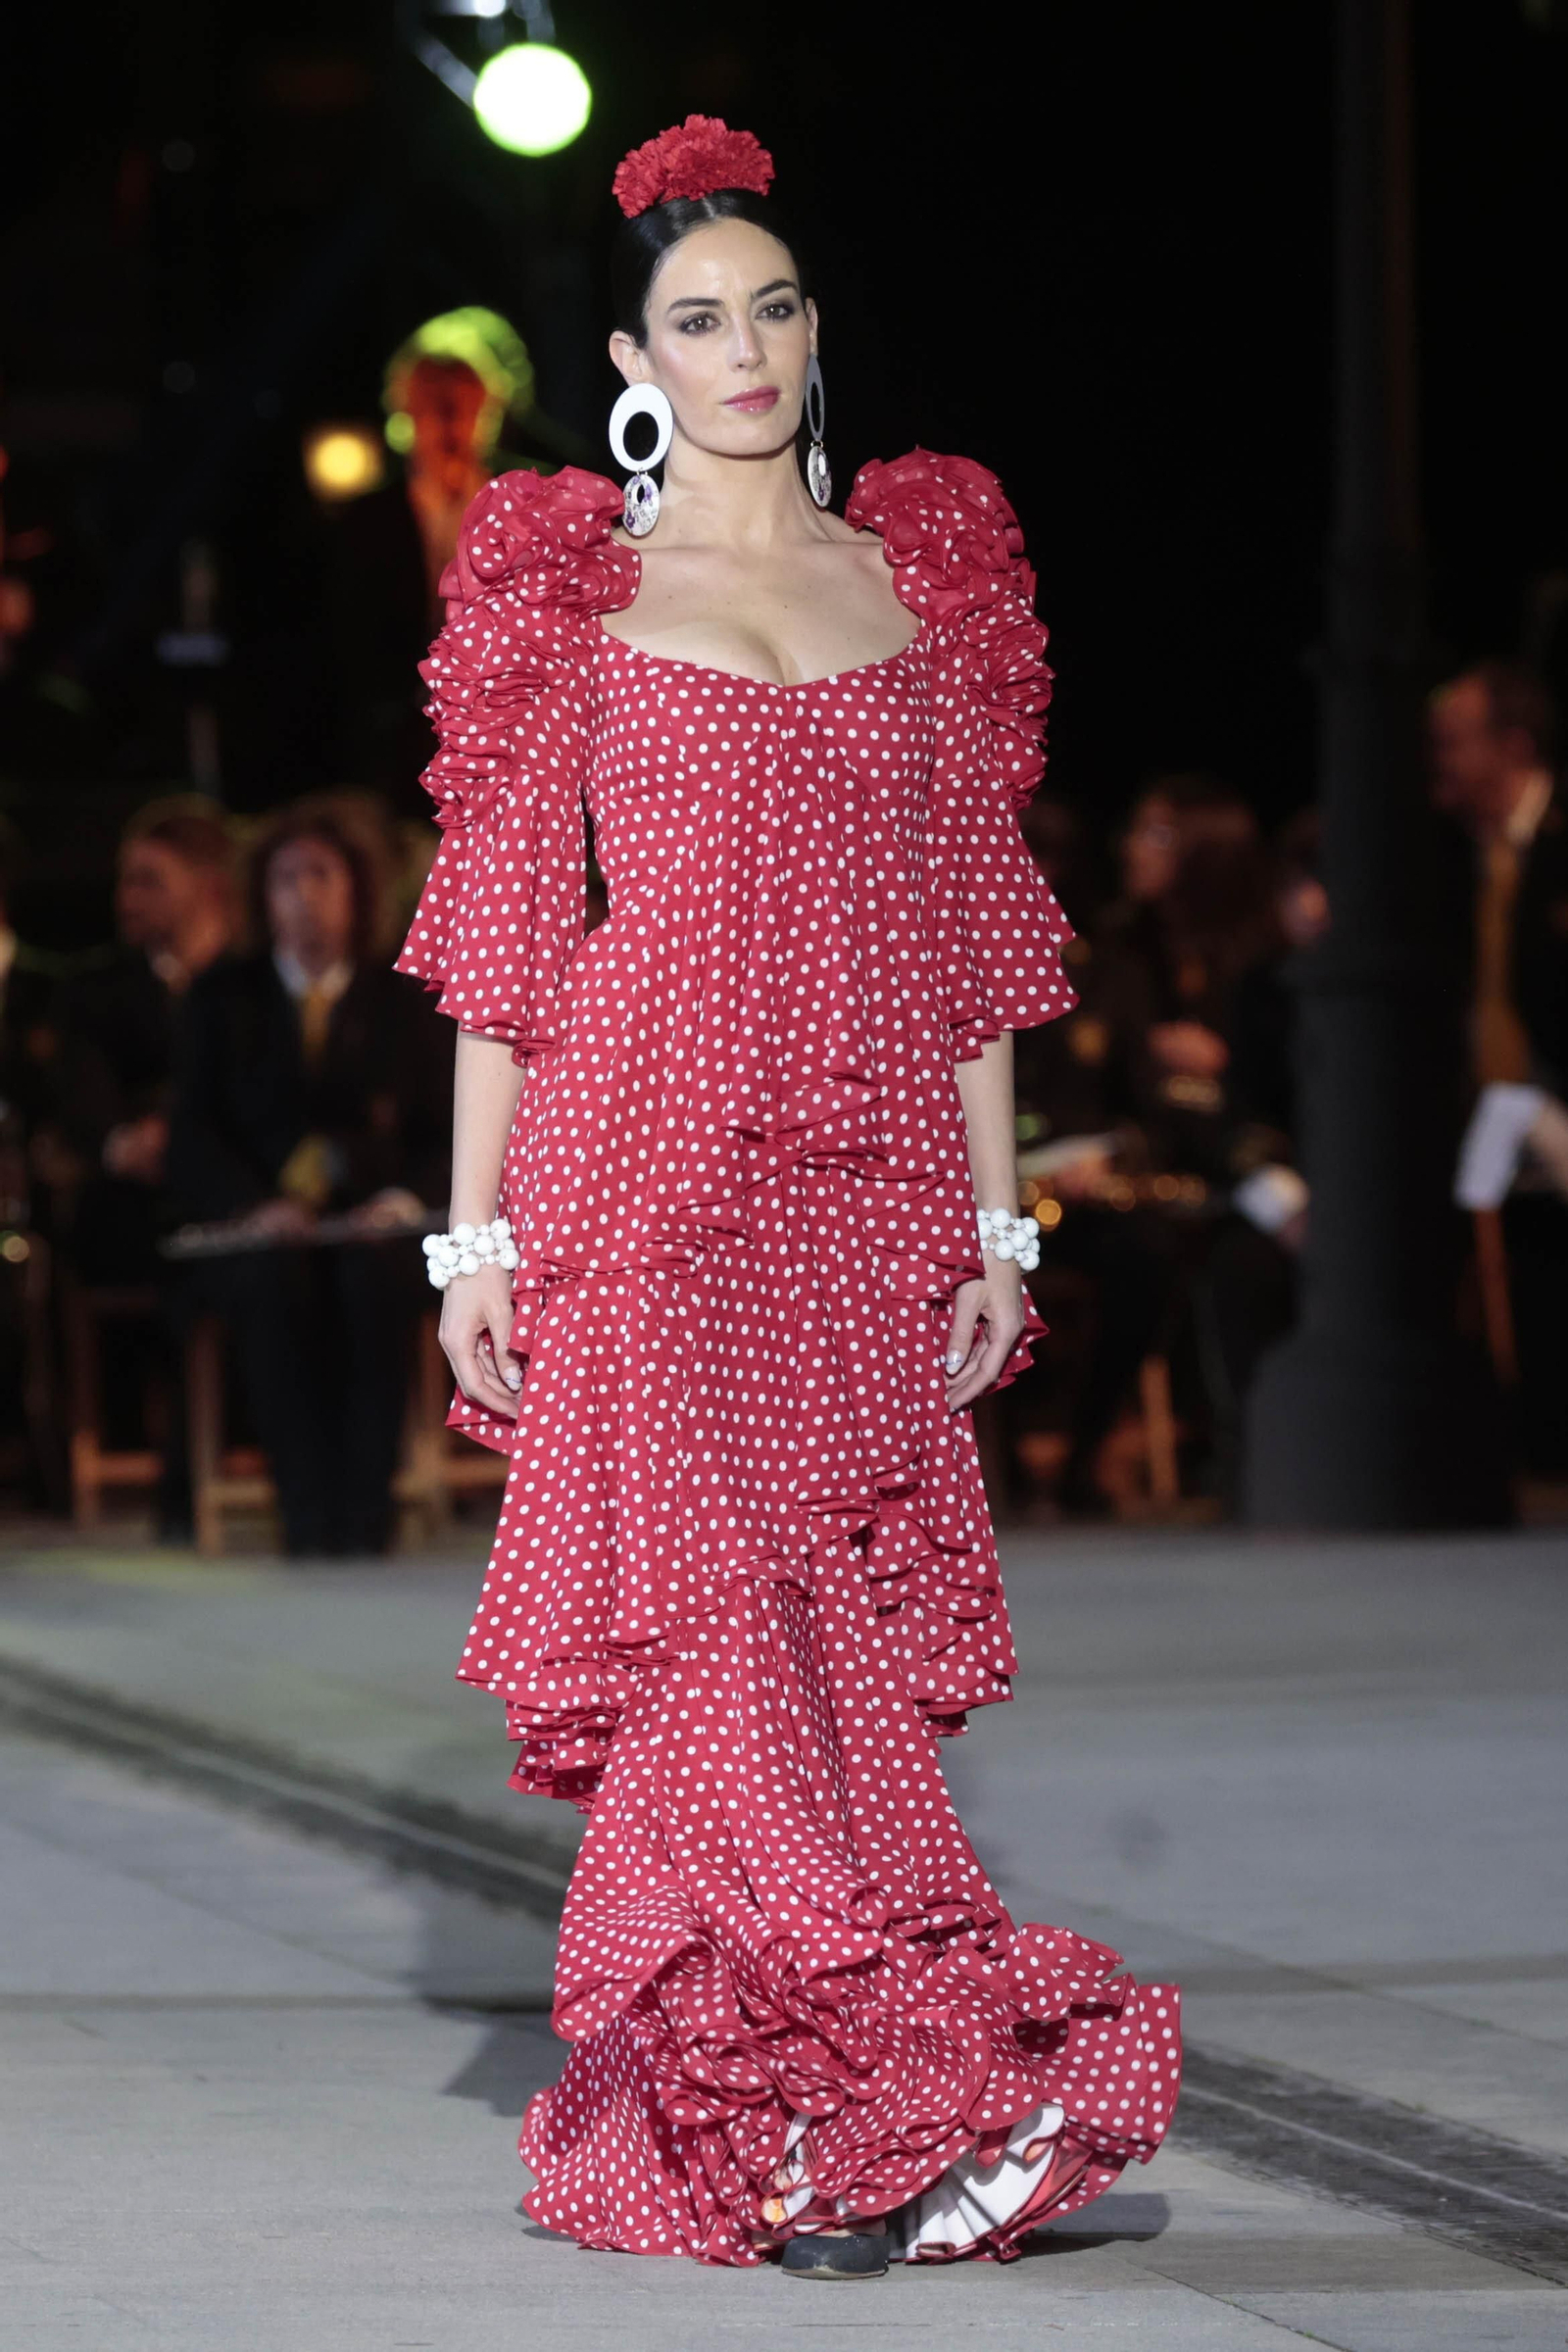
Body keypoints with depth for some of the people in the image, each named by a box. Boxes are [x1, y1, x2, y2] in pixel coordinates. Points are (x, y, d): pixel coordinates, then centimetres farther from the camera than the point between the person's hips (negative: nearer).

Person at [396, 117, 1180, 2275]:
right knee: (717, 1619, -14)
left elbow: (974, 933, 13)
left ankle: (676, 2125, 6)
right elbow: (505, 928, 5)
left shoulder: (929, 578, 14)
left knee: (829, 1646, -1)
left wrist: (999, 1217, 8)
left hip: (865, 1196, 3)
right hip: (648, 1178, -3)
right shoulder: (569, 591, 6)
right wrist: (476, 1230, -1)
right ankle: (910, 2106, -15)